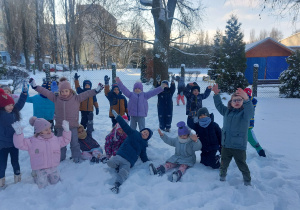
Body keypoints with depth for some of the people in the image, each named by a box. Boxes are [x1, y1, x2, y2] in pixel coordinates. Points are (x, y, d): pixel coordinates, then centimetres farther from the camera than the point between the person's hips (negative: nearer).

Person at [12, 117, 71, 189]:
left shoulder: (55, 139, 1)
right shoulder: (32, 141, -10)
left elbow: (65, 140, 12)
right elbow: (20, 144, -16)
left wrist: (66, 131, 1)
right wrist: (18, 134, -30)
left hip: (53, 168, 4)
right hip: (40, 169, -3)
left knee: (55, 182, 15)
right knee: (42, 186, 3)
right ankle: (35, 175, 30)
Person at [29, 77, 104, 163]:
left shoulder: (76, 98, -7)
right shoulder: (56, 98, -1)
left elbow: (87, 94, -15)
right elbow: (45, 92, -1)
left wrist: (96, 90, -25)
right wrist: (35, 86, -7)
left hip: (73, 126, -2)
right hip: (60, 126, 2)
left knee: (74, 143, 7)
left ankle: (76, 157, 24)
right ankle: (60, 157, 37)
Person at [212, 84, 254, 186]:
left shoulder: (245, 112, -10)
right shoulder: (227, 111, 6)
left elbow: (251, 111, -31)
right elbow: (219, 105, 14)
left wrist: (246, 99, -49)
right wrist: (216, 94, 0)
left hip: (239, 146, -4)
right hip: (226, 144, 4)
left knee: (242, 165, 9)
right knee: (224, 163, 19)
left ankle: (247, 181, 32)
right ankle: (222, 176, 43)